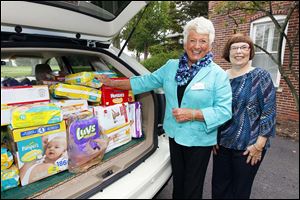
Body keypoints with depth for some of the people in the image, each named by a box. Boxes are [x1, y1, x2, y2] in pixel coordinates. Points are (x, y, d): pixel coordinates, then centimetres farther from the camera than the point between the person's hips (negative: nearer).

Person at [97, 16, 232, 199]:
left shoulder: (218, 75, -10)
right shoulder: (171, 66, 2)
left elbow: (224, 111, -13)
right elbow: (146, 82, 6)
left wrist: (192, 114, -23)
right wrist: (113, 83, 7)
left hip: (199, 141, -3)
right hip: (175, 136, 4)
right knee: (178, 184, 22)